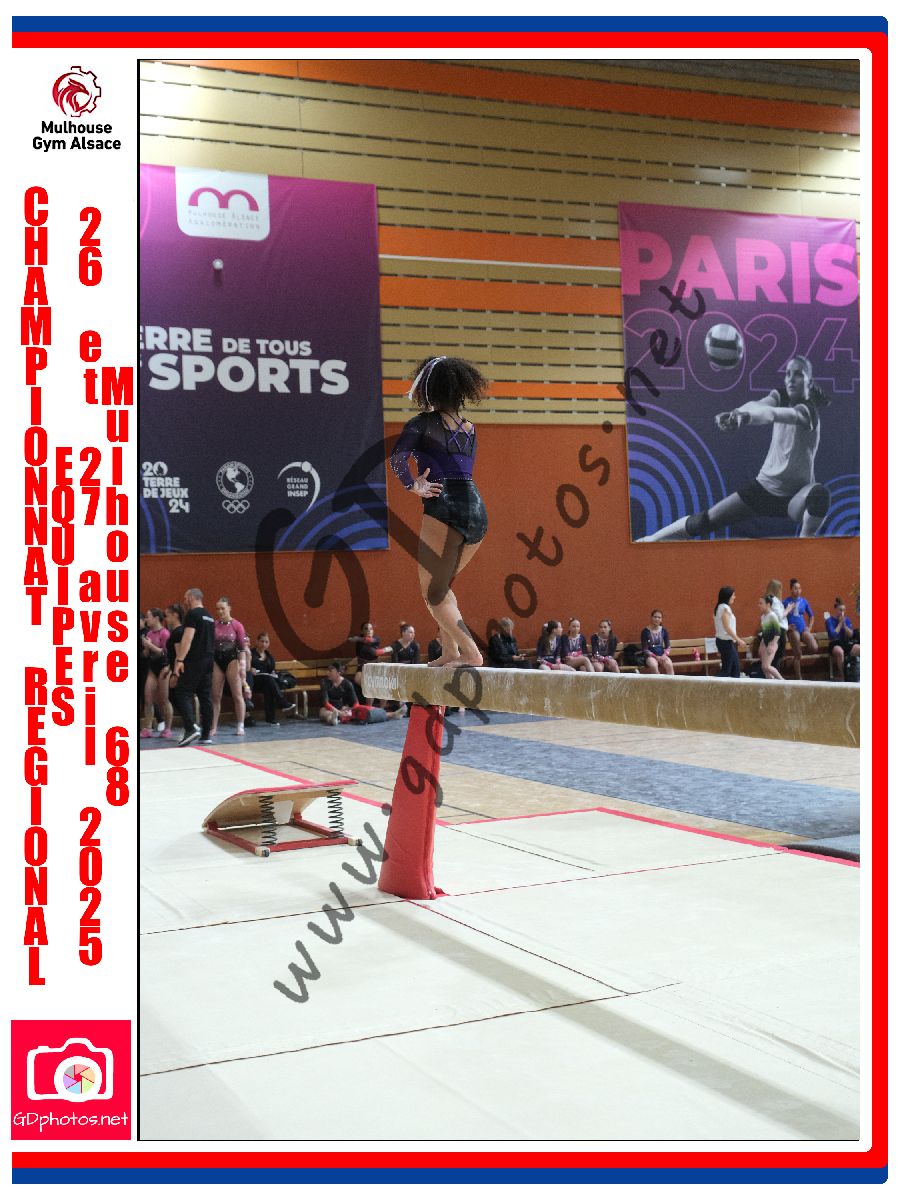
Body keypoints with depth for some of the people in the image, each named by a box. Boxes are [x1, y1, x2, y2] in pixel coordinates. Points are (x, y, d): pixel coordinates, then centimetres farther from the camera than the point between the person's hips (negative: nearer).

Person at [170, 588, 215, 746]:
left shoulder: (193, 614, -7)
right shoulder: (209, 616, 19)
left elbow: (188, 638, -17)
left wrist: (180, 660, -21)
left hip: (194, 661, -8)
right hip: (208, 660, 8)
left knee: (183, 693, -7)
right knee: (205, 696, 7)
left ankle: (190, 729, -21)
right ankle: (206, 735, 7)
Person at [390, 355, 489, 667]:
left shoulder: (422, 423, -1)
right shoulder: (469, 428, 18)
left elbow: (398, 457, -17)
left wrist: (412, 486, -5)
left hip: (445, 509, -7)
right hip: (477, 509, 7)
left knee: (433, 594, 0)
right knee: (441, 586, 23)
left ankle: (470, 652, -12)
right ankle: (451, 651, 18)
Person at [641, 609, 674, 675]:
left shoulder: (664, 630, 8)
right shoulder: (645, 631, -2)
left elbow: (667, 647, 10)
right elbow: (645, 649, -4)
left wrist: (665, 655, -11)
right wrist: (656, 657, -16)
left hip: (662, 655, 3)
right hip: (650, 656, -3)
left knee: (669, 665, -31)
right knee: (653, 666, -37)